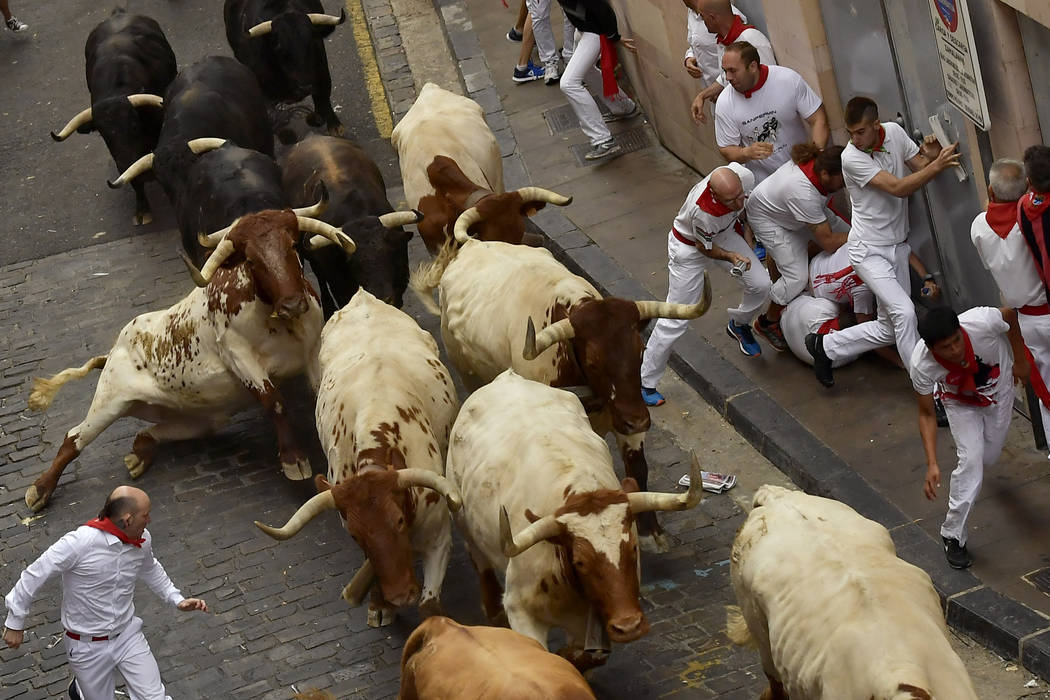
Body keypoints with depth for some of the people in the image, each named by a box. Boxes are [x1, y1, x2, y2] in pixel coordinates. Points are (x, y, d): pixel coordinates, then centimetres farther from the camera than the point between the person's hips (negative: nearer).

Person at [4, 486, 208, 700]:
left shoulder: (143, 540, -8)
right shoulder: (79, 543, -27)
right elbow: (34, 576, -17)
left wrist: (177, 599, 10)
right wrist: (15, 623, -9)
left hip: (127, 635, 4)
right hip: (88, 646, -4)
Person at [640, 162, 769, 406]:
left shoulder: (743, 176, -31)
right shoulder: (702, 211, -44)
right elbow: (705, 248, -22)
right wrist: (731, 257, -35)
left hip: (723, 235, 6)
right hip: (690, 247, -6)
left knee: (760, 285, -6)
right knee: (675, 320, -3)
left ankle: (739, 326, 28)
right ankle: (645, 382, 11)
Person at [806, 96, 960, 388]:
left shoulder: (894, 132, -2)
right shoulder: (851, 158, -21)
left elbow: (919, 166, 6)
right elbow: (899, 188, -25)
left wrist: (930, 156, -17)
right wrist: (938, 165, -30)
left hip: (897, 246, 7)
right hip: (869, 251, -7)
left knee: (889, 328, 9)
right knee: (904, 312, -21)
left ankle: (825, 346, 24)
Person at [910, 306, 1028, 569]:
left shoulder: (983, 321, -43)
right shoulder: (921, 365, -39)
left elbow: (1010, 314, -17)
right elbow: (927, 415, -23)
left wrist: (1020, 361, -4)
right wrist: (932, 465, -33)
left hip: (998, 389, 2)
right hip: (961, 403, -2)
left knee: (988, 458, 14)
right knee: (971, 461, -16)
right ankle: (953, 536, 0)